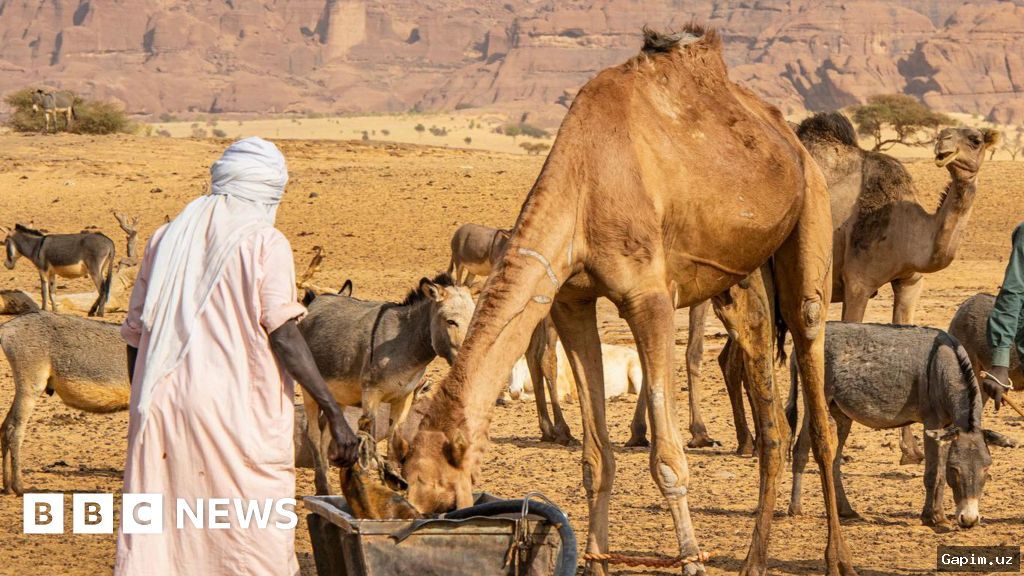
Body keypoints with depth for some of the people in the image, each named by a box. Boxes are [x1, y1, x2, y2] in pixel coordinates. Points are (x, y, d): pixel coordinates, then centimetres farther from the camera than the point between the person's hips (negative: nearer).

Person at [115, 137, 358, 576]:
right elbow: (283, 335, -11)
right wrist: (333, 412, -11)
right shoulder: (264, 242, -1)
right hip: (236, 414, -4)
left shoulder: (166, 238, 14)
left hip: (159, 409, 4)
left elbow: (135, 335, 15)